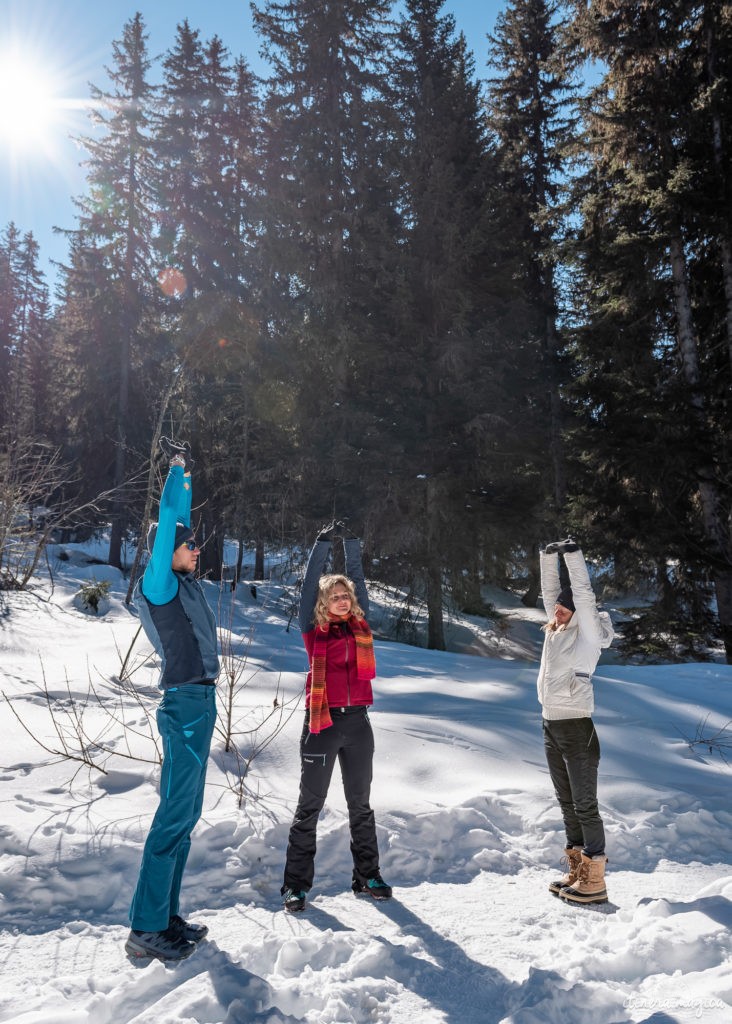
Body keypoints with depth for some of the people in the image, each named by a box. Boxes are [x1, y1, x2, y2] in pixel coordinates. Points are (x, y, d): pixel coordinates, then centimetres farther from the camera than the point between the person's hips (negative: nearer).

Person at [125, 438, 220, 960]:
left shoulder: (184, 583, 13)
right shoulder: (158, 585, -10)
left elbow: (178, 523, 21)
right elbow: (166, 527, -16)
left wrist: (185, 475, 23)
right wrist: (179, 471, -8)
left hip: (199, 706, 10)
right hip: (186, 706, -10)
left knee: (185, 817, 14)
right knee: (175, 817, -4)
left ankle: (167, 917, 24)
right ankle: (147, 928, 6)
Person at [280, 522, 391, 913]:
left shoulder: (360, 624, 6)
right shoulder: (313, 628, -1)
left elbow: (358, 578, 8)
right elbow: (309, 583, -6)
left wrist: (351, 542, 7)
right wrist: (323, 542, -6)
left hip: (357, 721, 3)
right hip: (322, 721, -3)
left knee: (360, 804, 15)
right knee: (309, 806, 5)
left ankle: (367, 875, 28)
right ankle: (296, 883, 15)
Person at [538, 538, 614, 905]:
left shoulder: (589, 633, -9)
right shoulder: (557, 629, 9)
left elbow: (584, 595, -18)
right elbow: (550, 591, 11)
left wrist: (573, 555, -17)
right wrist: (550, 557, 2)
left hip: (575, 726, -8)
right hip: (550, 725, 8)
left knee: (584, 803, -2)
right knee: (567, 802, 15)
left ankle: (594, 881, 6)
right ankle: (577, 870, 25)